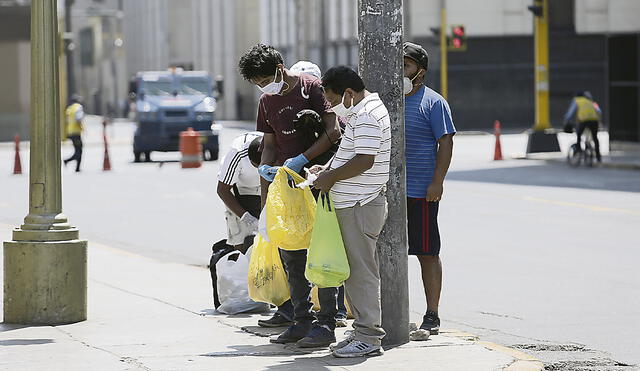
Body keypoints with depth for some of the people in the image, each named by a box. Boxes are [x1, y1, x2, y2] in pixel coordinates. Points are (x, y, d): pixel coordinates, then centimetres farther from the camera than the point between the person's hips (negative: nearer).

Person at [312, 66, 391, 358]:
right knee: (352, 271, 13)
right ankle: (362, 331, 19)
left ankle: (369, 338, -4)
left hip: (360, 207, -11)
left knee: (361, 271, -7)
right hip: (353, 205, 11)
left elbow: (364, 161, -24)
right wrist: (328, 169, 14)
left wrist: (330, 177, -14)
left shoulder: (366, 117, -17)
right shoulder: (360, 112, 16)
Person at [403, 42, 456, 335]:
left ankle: (432, 316, 6)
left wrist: (437, 183, -16)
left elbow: (445, 143, -8)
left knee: (427, 253, 0)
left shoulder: (433, 102, -4)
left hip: (420, 193, -6)